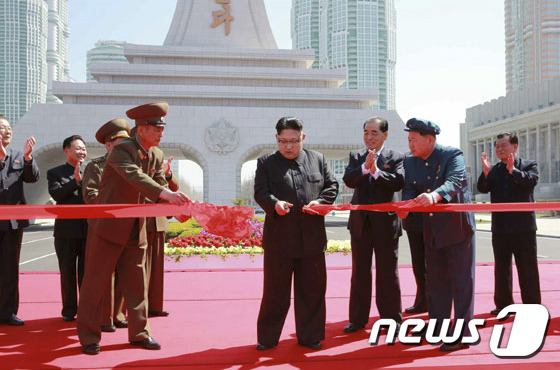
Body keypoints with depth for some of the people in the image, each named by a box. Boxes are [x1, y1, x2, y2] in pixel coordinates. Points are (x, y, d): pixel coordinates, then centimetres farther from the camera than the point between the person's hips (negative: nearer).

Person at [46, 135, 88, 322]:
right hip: (66, 231, -1)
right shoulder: (55, 173, 4)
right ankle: (69, 310, 18)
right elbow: (56, 194, -12)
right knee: (68, 273, 7)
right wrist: (76, 180, -21)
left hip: (89, 229, 2)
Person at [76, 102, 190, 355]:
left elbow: (159, 185, 4)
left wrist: (176, 205, -16)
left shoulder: (157, 155, 7)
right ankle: (89, 337, 13)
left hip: (136, 231, 7)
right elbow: (134, 176, -33)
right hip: (109, 227, -6)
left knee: (136, 283, 10)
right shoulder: (121, 149, -16)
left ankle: (139, 333, 20)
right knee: (95, 282, 2)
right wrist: (164, 193, -46)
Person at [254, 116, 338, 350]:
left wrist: (321, 201, -10)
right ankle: (268, 338, 20)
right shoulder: (266, 162, 5)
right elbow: (260, 192, -4)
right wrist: (274, 204, -25)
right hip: (279, 237, -2)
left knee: (312, 290, 10)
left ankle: (310, 336, 24)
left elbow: (332, 185, 10)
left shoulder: (318, 159, 10)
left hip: (312, 238, 2)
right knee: (275, 291, 7)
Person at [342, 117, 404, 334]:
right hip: (360, 222, 3)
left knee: (388, 273, 6)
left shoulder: (396, 158, -1)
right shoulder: (356, 156, 8)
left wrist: (376, 171, -27)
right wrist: (364, 167, -24)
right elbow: (348, 180, -9)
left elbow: (398, 182, -17)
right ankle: (358, 319, 20)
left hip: (385, 222, -3)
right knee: (360, 272, 10)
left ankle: (392, 319, 18)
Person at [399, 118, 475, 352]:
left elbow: (455, 181, -30)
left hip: (457, 225, -6)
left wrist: (434, 195, -49)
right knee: (435, 280, 14)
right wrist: (405, 206, -25)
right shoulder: (410, 162, 6)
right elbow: (409, 189, -2)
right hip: (432, 230, 6)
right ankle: (438, 327, 27)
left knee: (461, 280, -2)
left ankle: (462, 335, 5)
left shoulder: (452, 155, -12)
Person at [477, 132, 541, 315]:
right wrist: (486, 173, -19)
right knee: (501, 268, 11)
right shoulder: (493, 169, 10)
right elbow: (482, 188, -3)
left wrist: (513, 171, -28)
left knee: (528, 268, 1)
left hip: (523, 226, -3)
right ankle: (504, 304, 21)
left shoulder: (529, 165, 3)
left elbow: (531, 181, -16)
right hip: (500, 227, 4)